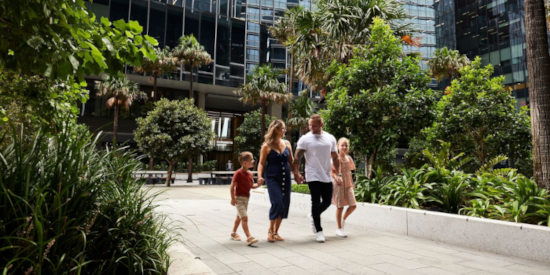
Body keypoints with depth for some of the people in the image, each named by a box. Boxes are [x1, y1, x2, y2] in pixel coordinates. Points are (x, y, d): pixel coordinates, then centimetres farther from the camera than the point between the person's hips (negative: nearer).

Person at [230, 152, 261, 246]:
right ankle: (249, 238, -16)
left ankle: (234, 233, 38)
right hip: (239, 198, -8)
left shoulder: (250, 174, 6)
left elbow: (252, 185, 14)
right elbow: (232, 186, -16)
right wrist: (233, 198, -19)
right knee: (244, 217, -15)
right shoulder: (238, 173, -18)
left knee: (239, 217, 21)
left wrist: (258, 185, -6)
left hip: (246, 198, 9)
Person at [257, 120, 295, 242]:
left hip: (285, 179, 5)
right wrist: (260, 176, -16)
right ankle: (270, 231, 5)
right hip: (272, 178, -5)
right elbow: (262, 163, -2)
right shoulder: (267, 146, -3)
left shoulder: (287, 144, 11)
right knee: (277, 203, -16)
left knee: (284, 205, 5)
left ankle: (276, 232, 21)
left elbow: (291, 161, 18)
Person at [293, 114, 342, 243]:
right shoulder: (305, 139, -5)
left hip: (327, 177, 4)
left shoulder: (330, 138, 7)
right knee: (316, 202, -3)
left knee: (327, 202, 11)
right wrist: (296, 173, -18)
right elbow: (297, 157, -7)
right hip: (313, 177, -4)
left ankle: (313, 216, 39)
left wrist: (338, 174, 7)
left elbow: (335, 157, 13)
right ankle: (319, 231, 10)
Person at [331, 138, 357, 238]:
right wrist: (336, 178, -24)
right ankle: (339, 228, 14)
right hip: (339, 184, -5)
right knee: (340, 207, 1)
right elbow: (332, 171, -7)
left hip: (348, 184, 5)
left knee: (353, 205, -2)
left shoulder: (349, 158, 9)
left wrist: (352, 183, 16)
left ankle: (343, 219, 25)